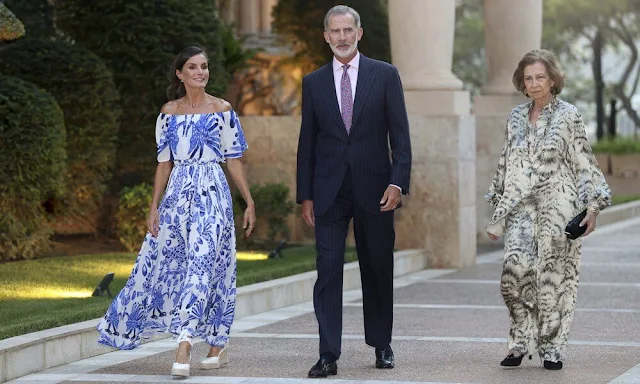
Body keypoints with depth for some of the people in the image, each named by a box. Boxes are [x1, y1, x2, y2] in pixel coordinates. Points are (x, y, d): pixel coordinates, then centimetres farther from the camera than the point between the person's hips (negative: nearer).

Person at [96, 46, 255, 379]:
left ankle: (184, 348, -19)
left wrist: (249, 202, 2)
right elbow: (164, 163, 10)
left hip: (212, 193, -4)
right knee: (161, 262, 4)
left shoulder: (222, 110, 3)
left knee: (202, 263, -13)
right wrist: (154, 207, 4)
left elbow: (233, 161, 4)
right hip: (177, 193, 4)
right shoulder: (169, 112, 10)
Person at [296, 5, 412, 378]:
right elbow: (307, 141, 9)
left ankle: (382, 344, 24)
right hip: (329, 191, 1)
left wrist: (398, 182, -11)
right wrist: (305, 194, 5)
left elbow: (400, 134, 0)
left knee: (378, 269, 8)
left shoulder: (385, 75, 2)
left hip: (373, 189, -1)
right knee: (328, 270, -6)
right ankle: (328, 355, -7)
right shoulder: (314, 82, 8)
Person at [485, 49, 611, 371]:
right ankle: (521, 344, 0)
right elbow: (505, 166, 17)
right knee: (515, 269, -14)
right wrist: (497, 213, 16)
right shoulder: (516, 118, 11)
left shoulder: (568, 116, -1)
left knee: (553, 276, -3)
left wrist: (593, 207, -9)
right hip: (520, 208, 3)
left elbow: (585, 164, -1)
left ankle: (551, 349, 10)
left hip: (557, 206, -3)